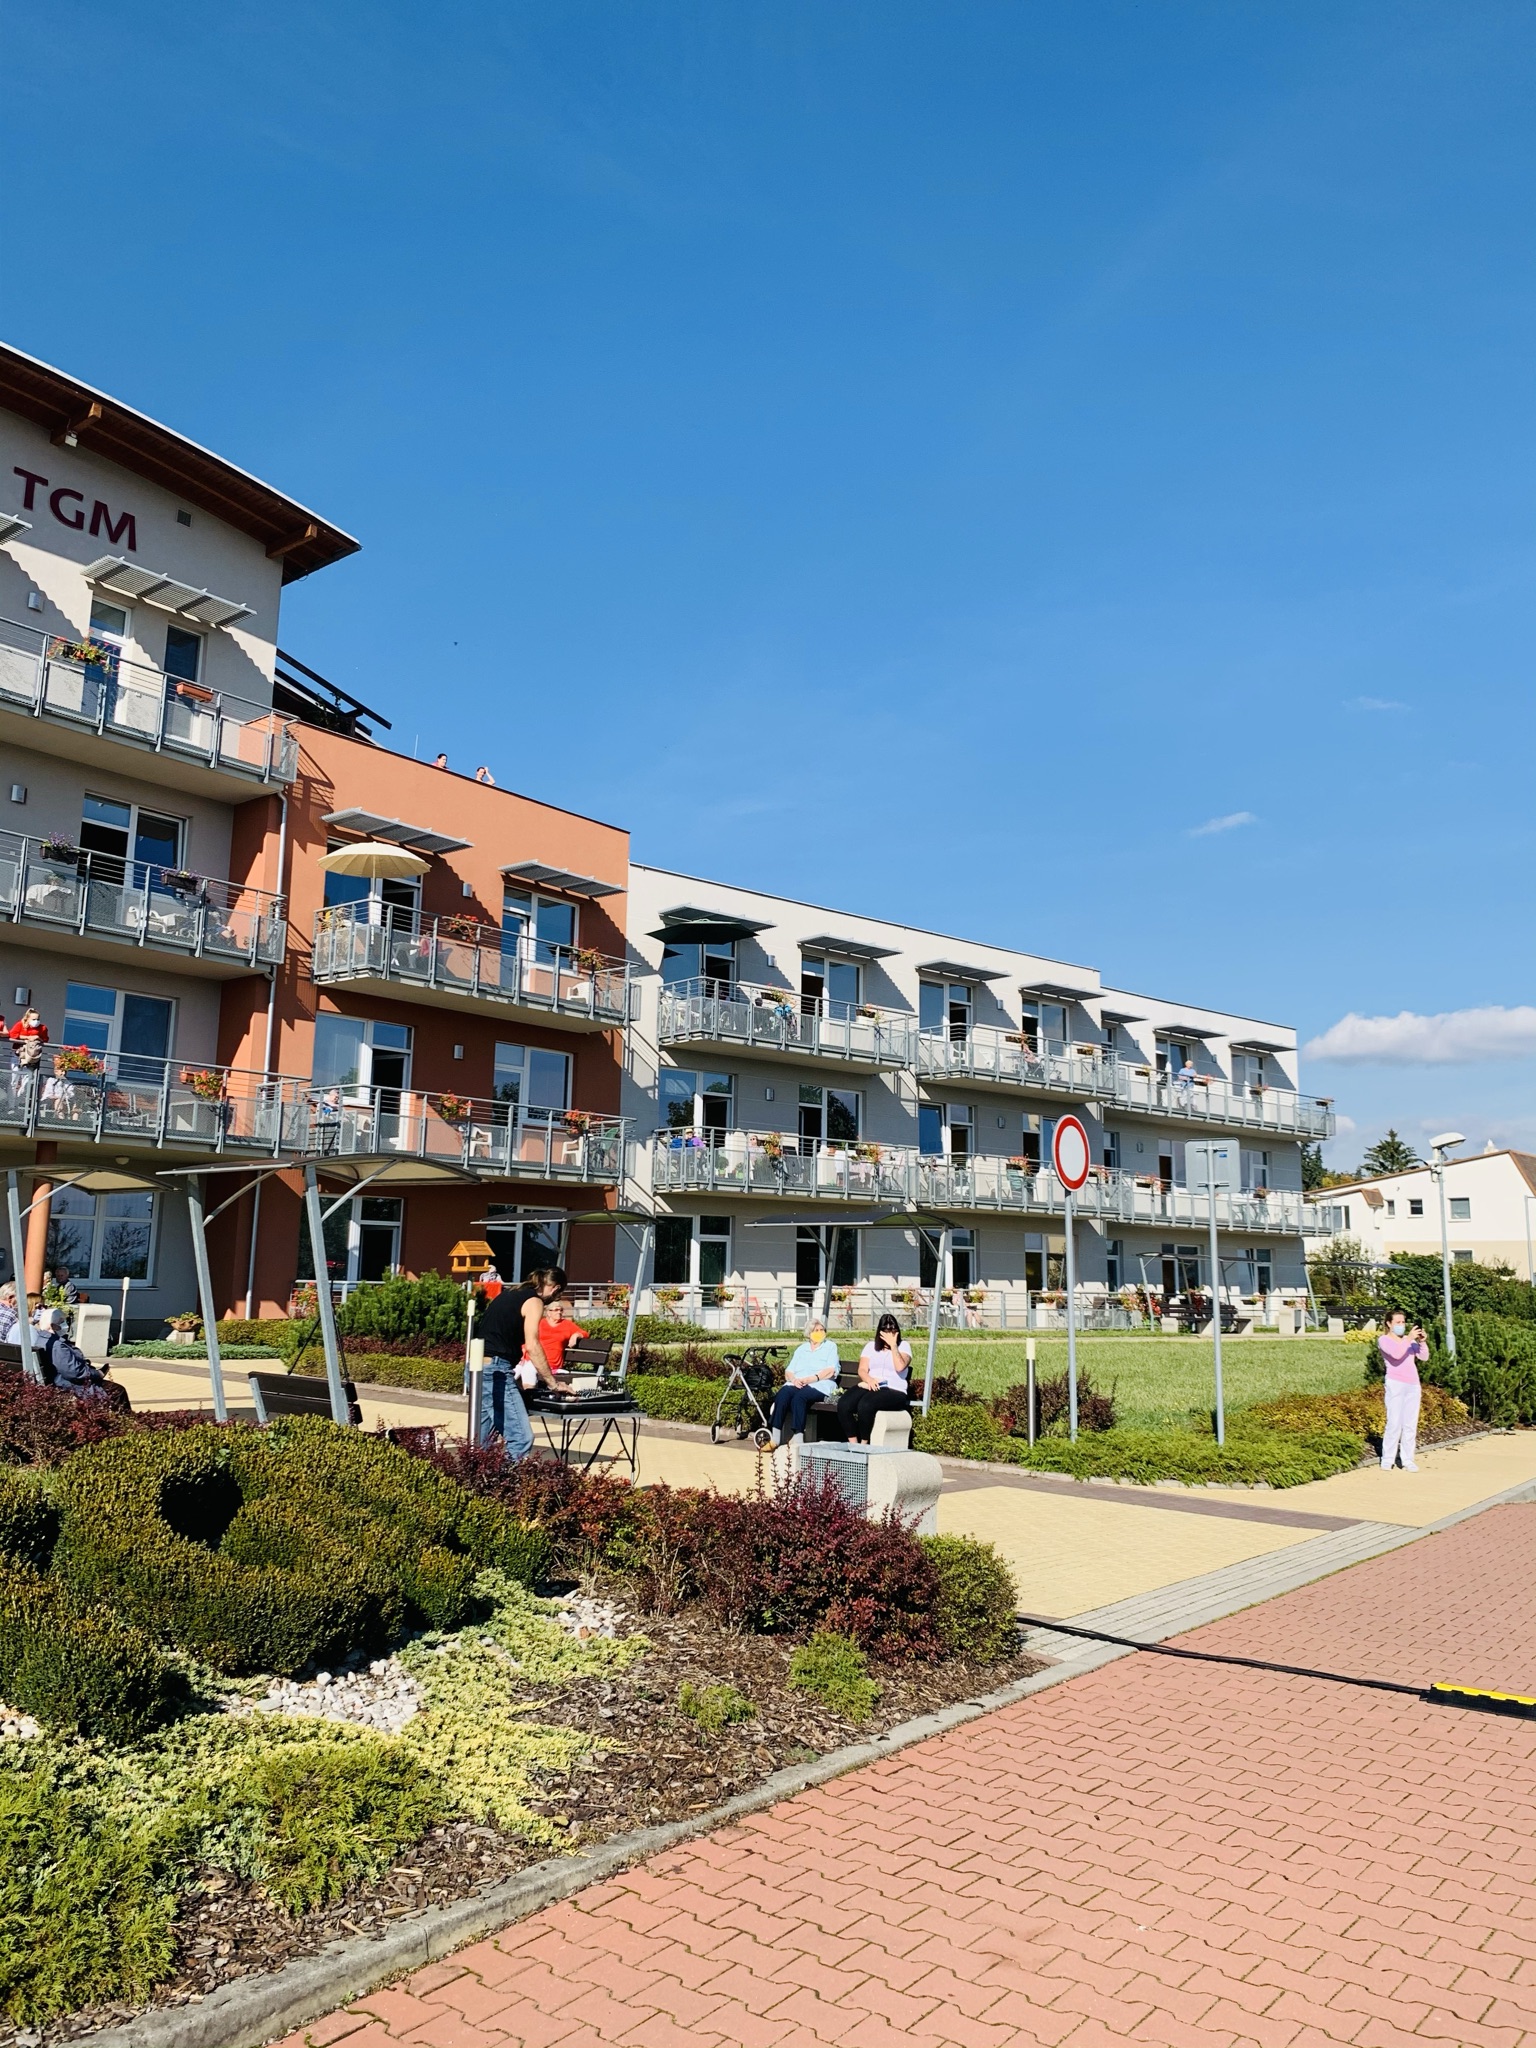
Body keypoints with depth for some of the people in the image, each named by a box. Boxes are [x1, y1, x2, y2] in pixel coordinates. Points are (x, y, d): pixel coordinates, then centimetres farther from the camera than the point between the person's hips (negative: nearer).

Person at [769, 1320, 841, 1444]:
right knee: (782, 1395, -30)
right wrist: (794, 1379, -8)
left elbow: (830, 1371, -2)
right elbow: (788, 1371, 16)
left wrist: (809, 1379, -14)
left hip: (818, 1386, -4)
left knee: (799, 1397, -35)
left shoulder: (830, 1346, 14)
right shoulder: (801, 1349, 26)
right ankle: (775, 1440, -32)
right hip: (796, 1384, 4)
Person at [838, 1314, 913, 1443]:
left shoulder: (903, 1346, 10)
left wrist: (893, 1345, -8)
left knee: (865, 1405, -35)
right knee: (843, 1405, -26)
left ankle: (864, 1445, -21)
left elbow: (900, 1367, -9)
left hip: (894, 1391, -4)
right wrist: (869, 1380, -14)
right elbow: (862, 1370, 7)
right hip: (870, 1387, 4)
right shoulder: (871, 1346, 20)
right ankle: (853, 1445, -19)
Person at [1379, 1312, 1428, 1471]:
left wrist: (1421, 1342, -9)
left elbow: (1424, 1357, 7)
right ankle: (1387, 1460, -2)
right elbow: (1396, 1354, -17)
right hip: (1395, 1384, -5)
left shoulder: (1409, 1340, 16)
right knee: (1394, 1423, -8)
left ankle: (1408, 1461, 6)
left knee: (1411, 1425, 2)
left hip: (1413, 1385, 5)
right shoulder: (1384, 1340, 2)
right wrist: (1409, 1339, -23)